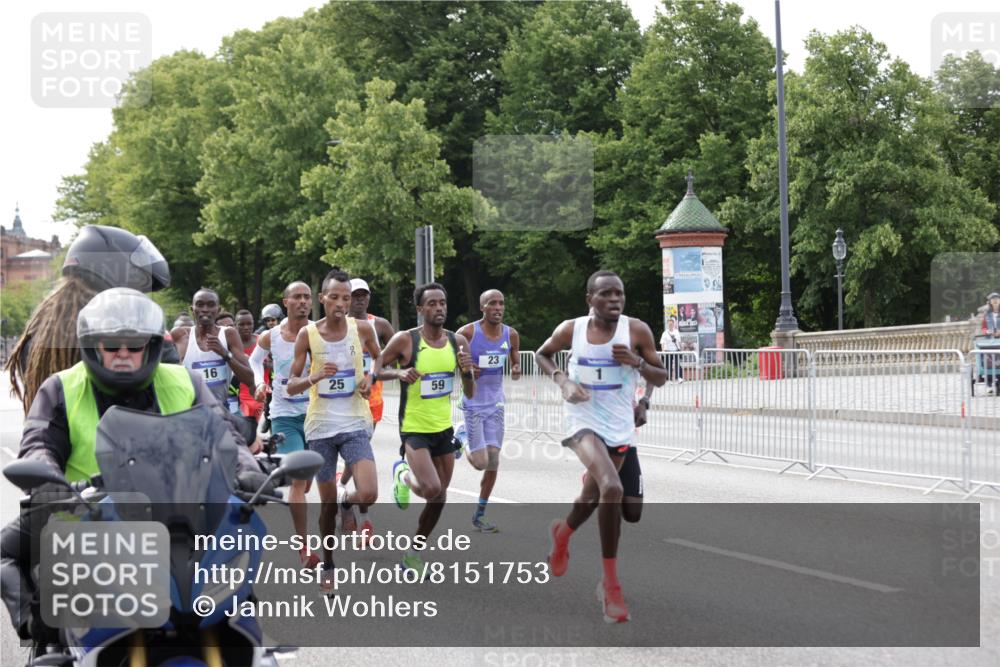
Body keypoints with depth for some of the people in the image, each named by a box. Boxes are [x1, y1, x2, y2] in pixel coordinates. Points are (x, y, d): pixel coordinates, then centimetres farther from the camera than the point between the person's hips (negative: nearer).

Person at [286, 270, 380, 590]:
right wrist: (316, 376, -22)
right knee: (327, 502, 6)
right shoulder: (307, 334, -4)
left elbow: (380, 361, 19)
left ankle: (346, 500, 20)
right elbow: (291, 386, -3)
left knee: (368, 495, -17)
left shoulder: (362, 329, -2)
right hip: (320, 427, 0)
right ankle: (327, 566, 26)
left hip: (355, 424, 0)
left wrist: (370, 378, -2)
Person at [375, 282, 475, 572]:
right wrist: (398, 373, -21)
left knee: (439, 497, 11)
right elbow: (377, 369, -1)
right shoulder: (405, 340, -13)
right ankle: (403, 474, 12)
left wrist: (467, 372, -16)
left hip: (444, 428, 5)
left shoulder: (458, 342, 0)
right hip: (415, 429, -5)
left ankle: (413, 552, 31)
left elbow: (470, 394, 5)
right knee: (431, 490, -23)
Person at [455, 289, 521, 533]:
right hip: (473, 404, -4)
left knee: (493, 460, 1)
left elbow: (515, 362, 15)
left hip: (495, 404, 4)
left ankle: (479, 515, 15)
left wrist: (516, 370, -9)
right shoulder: (467, 333, -13)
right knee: (481, 462, -10)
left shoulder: (511, 335, 0)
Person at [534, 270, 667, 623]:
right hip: (585, 420, -3)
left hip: (620, 428, 3)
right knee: (612, 489, -27)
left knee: (593, 496, 20)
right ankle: (611, 586, -19)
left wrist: (636, 362, -20)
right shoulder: (571, 330, -6)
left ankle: (562, 533, 58)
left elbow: (661, 378, 0)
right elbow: (542, 354, 13)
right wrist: (562, 380, -6)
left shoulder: (637, 330, -7)